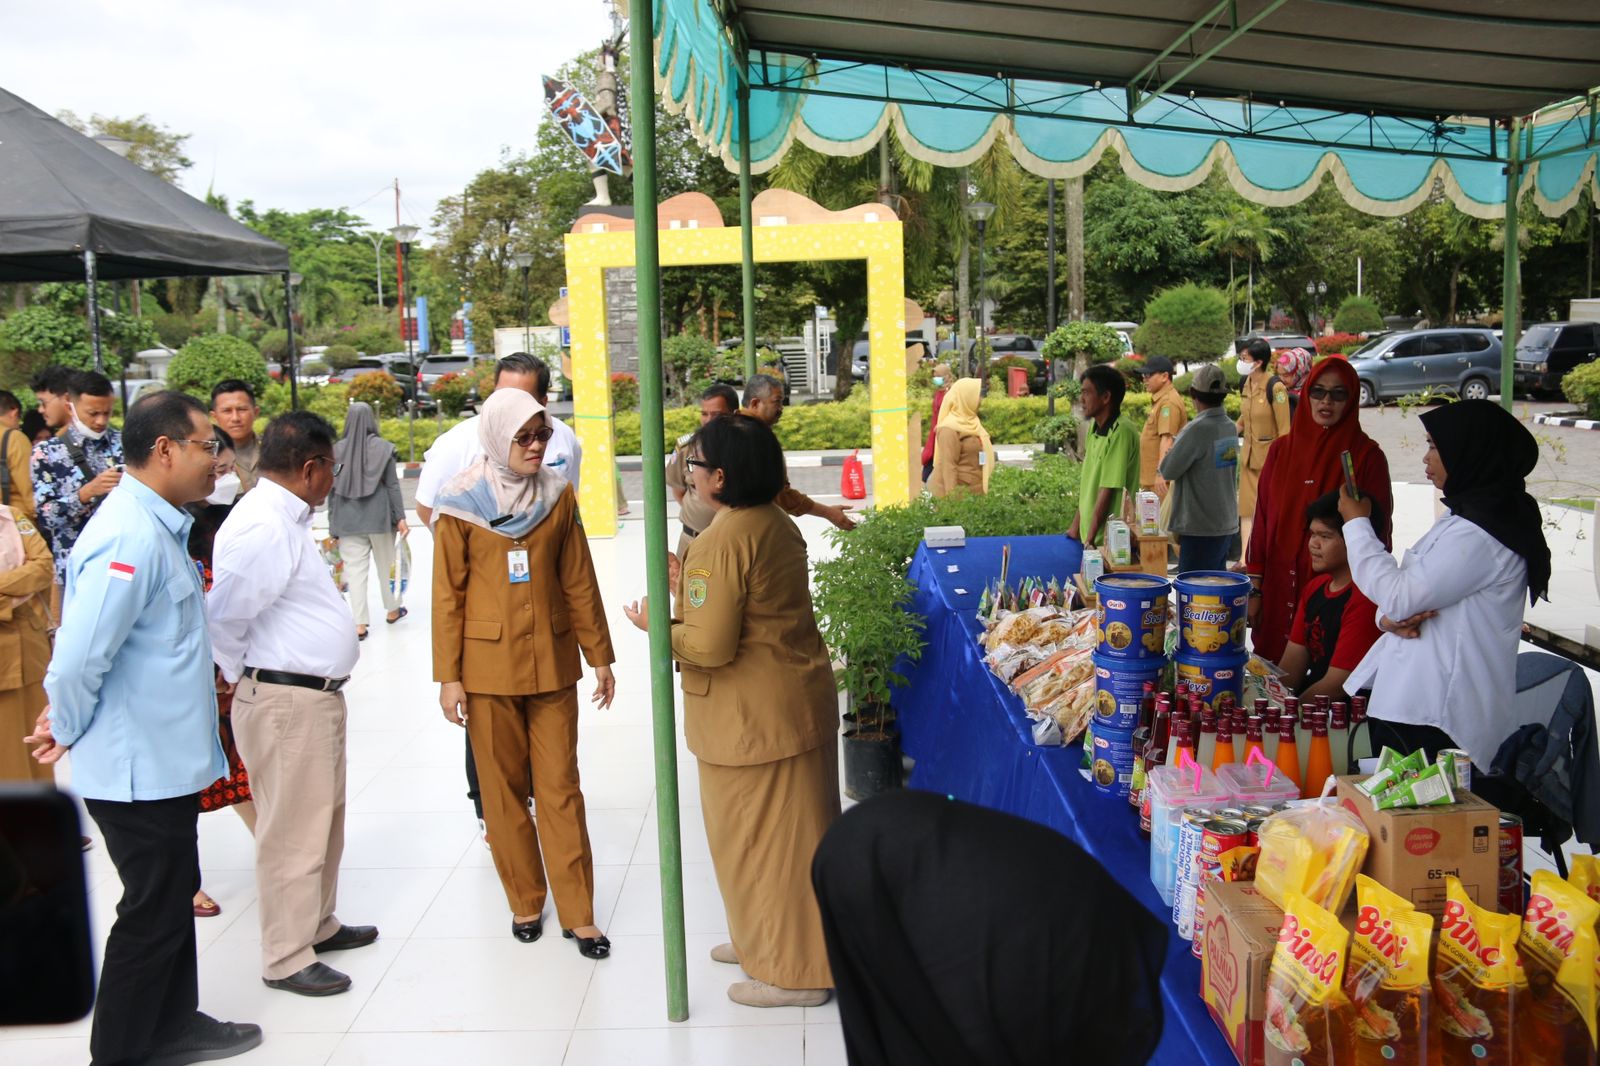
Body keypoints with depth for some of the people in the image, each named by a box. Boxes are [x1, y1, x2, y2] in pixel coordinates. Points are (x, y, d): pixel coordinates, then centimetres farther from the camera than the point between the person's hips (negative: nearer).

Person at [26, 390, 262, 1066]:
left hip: (164, 760, 9)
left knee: (173, 898, 21)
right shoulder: (132, 537, -25)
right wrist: (69, 732, -11)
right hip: (139, 769, -9)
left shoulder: (154, 526, 8)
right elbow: (77, 660, -29)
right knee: (152, 914, 6)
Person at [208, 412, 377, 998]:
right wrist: (243, 677, -10)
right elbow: (222, 618, -23)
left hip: (315, 696, 10)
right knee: (293, 833, 1)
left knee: (324, 819, 22)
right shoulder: (264, 528, -21)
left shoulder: (286, 519, 12)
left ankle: (318, 924, 38)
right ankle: (287, 958, 14)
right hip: (286, 702, -10)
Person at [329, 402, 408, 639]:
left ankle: (359, 624, -1)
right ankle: (392, 610, 31)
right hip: (379, 517, -1)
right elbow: (392, 485, -5)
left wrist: (333, 525, 7)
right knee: (386, 565, 15)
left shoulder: (337, 450, -2)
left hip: (348, 519, 1)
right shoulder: (383, 448, -5)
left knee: (355, 570, 2)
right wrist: (400, 517, 0)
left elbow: (332, 489, 1)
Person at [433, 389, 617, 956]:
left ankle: (578, 914, 10)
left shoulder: (557, 495, 2)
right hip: (488, 664, -1)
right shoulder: (462, 504, -5)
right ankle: (525, 902, 24)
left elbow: (579, 582, 7)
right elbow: (447, 595, -3)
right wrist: (448, 676, -5)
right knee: (503, 787, 9)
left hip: (552, 660, 2)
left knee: (560, 787, 3)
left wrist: (600, 655, 7)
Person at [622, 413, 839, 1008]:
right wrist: (686, 584, 15)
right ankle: (767, 941, 38)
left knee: (759, 836, 5)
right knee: (791, 831, 20)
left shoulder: (722, 542, -23)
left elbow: (710, 646, -24)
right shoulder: (777, 524, 6)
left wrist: (656, 625, -8)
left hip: (754, 714, -10)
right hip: (799, 695, 10)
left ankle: (791, 972, 17)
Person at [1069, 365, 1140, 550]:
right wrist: (1076, 526, 12)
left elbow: (1107, 490, -20)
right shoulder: (1093, 427, 7)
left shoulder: (1121, 433, -18)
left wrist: (1090, 539, -19)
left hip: (1111, 538, -7)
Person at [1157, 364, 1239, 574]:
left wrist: (1164, 465, 7)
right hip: (1227, 524, 8)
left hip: (1201, 528, -8)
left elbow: (1169, 471, -15)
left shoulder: (1197, 429, -19)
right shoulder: (1230, 426, 6)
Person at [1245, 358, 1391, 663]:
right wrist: (1254, 588, 4)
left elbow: (1376, 529, -2)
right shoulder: (1281, 450, 7)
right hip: (1279, 587, 3)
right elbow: (1262, 519, 7)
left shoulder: (1367, 456, -3)